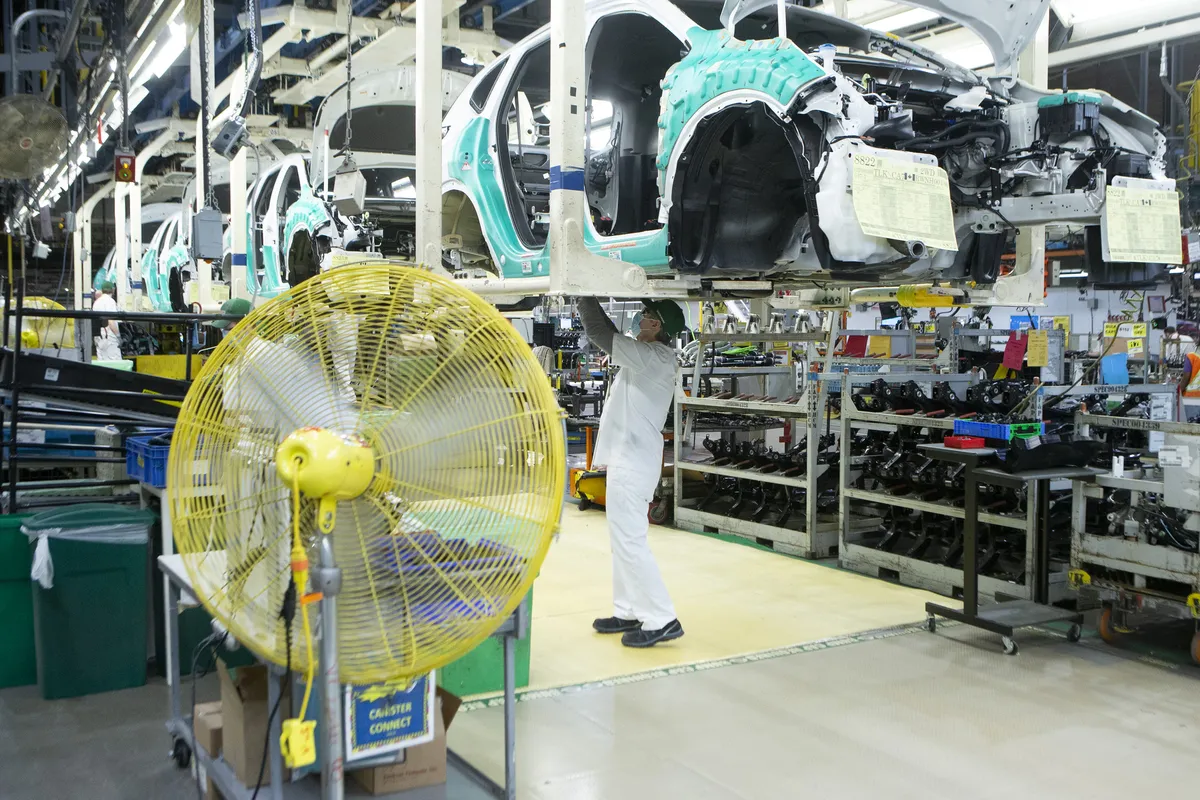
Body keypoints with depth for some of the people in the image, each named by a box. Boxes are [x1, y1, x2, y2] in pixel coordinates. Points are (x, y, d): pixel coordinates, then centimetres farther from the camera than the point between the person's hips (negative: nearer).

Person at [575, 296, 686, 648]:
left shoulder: (651, 356, -18)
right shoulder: (652, 355, 11)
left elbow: (599, 332, -20)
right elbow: (611, 334, 22)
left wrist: (586, 295, -9)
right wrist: (589, 298, 15)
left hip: (633, 460, -11)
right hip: (629, 457, 11)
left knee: (630, 540, -9)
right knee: (624, 539, 17)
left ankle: (661, 621, -6)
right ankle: (628, 612, 25)